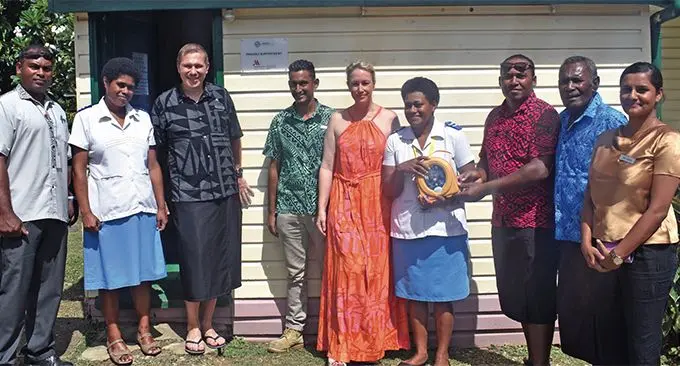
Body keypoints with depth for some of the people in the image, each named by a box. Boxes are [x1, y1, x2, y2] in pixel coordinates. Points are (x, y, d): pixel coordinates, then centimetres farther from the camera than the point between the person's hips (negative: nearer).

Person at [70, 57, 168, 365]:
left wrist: (161, 206, 7)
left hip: (143, 209, 3)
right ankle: (114, 337, 18)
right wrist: (86, 212, -8)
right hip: (106, 212, -3)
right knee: (110, 277, 6)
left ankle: (143, 329, 22)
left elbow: (153, 166, 11)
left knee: (143, 272, 9)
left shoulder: (143, 119, 9)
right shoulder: (86, 119, -1)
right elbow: (79, 169, -2)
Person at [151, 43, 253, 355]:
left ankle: (208, 324, 26)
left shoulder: (221, 97, 6)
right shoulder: (164, 103, -1)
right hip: (189, 197, -3)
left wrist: (238, 174, 15)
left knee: (220, 259, 10)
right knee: (195, 260, 1)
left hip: (226, 193, 3)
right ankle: (193, 328, 20)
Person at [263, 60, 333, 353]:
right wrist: (271, 210, 6)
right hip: (289, 208, 2)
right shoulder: (280, 121, 5)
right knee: (296, 273, 11)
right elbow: (274, 168, 8)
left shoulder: (331, 118, -1)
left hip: (323, 207, -2)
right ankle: (294, 330, 21)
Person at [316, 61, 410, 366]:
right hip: (344, 205, 1)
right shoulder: (337, 120, 7)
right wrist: (322, 208, 1)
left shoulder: (389, 118, 4)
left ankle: (375, 341, 16)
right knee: (346, 271, -1)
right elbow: (326, 166, 6)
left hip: (378, 205, 0)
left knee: (377, 271, 2)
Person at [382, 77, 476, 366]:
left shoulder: (453, 136, -3)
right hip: (406, 230, 2)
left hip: (445, 230, -2)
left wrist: (442, 200, -18)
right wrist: (401, 169, -17)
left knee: (442, 296, 6)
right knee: (414, 294, 11)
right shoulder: (395, 140, 3)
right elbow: (389, 191, 3)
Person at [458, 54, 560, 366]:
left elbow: (540, 168, -20)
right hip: (502, 221, 7)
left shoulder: (544, 115, -11)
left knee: (537, 297, 3)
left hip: (535, 222, -7)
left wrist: (485, 188, -19)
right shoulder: (495, 117, 12)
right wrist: (476, 174, -2)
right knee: (515, 295, 16)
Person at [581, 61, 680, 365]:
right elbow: (591, 196, 9)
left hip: (647, 254, -6)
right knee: (608, 338, 17)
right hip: (604, 254, 6)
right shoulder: (606, 139, 9)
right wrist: (587, 242, -5)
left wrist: (619, 254, -14)